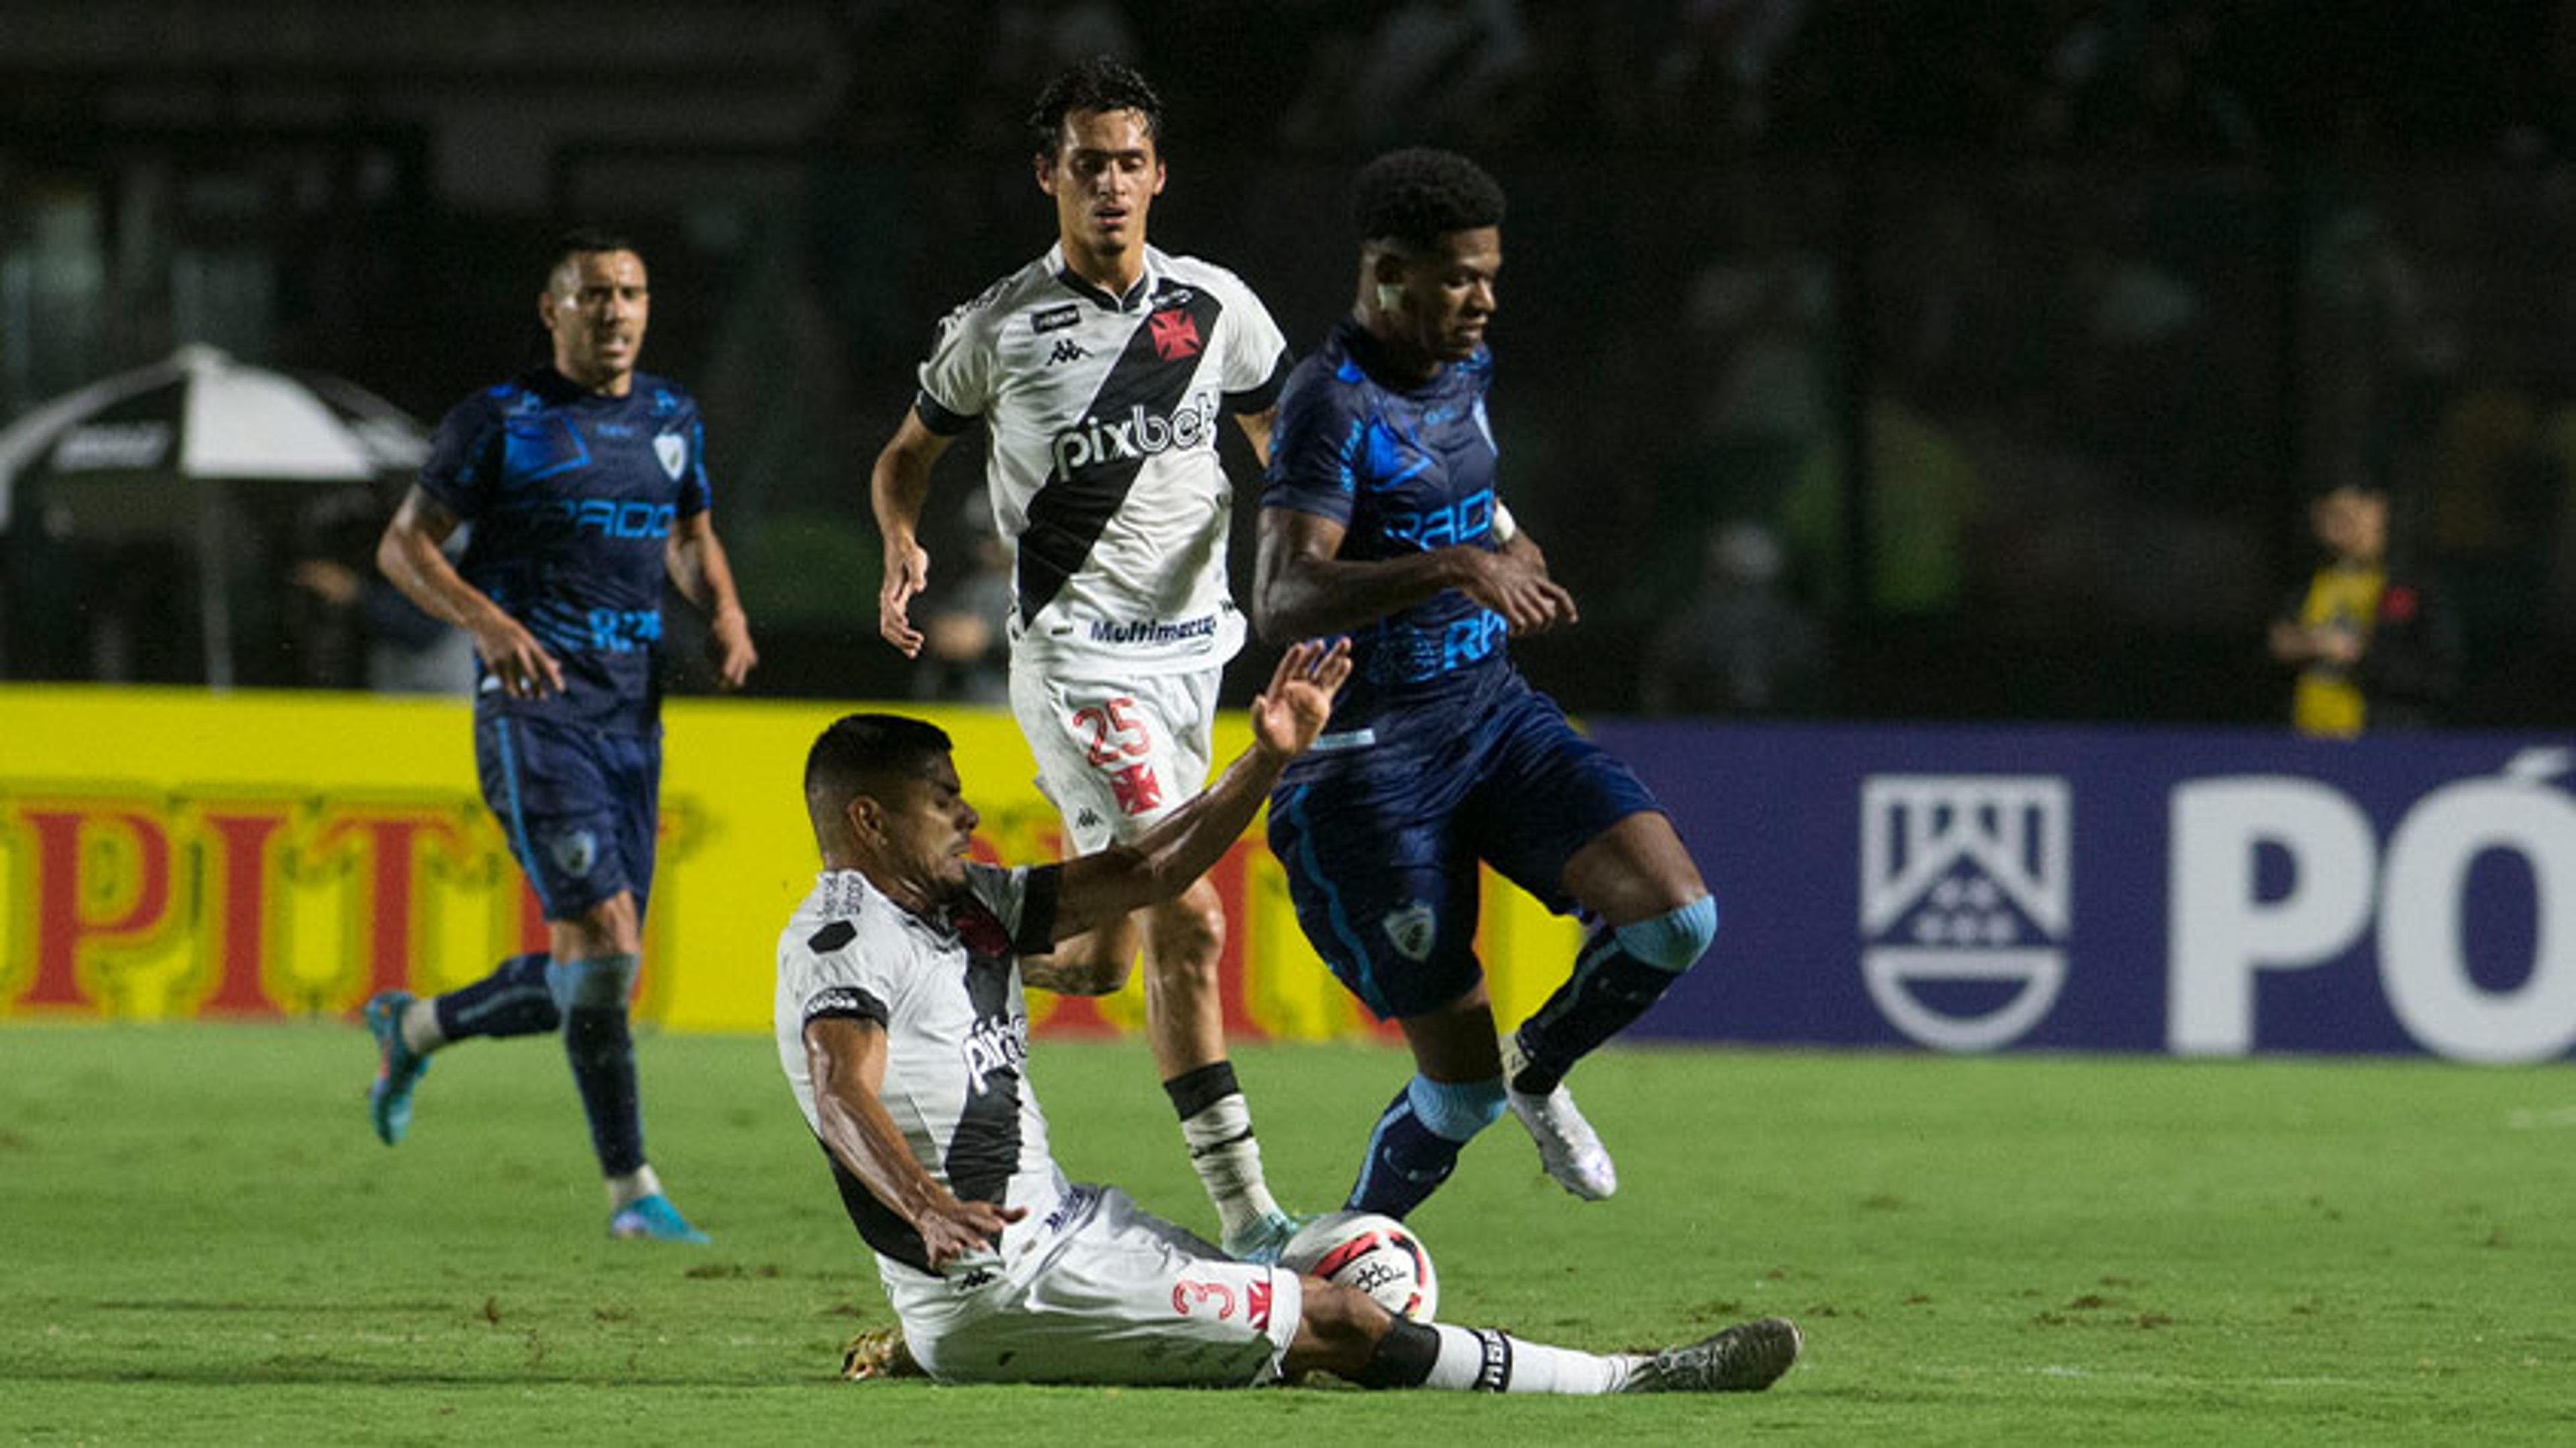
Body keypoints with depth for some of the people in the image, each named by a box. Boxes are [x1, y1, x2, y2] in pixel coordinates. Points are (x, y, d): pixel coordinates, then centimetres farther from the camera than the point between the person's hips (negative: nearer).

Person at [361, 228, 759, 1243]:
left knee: (588, 980, 7)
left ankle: (413, 1028, 34)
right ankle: (630, 1188, -11)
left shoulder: (670, 419, 14)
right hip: (533, 708, -6)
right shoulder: (501, 421, -2)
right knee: (601, 937, -17)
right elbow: (403, 546, -1)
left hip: (633, 716, 6)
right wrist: (484, 619, -19)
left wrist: (723, 611, 7)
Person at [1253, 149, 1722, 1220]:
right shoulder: (1333, 404, -19)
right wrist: (1451, 567, -44)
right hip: (1371, 759, -7)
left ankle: (1538, 1070, 14)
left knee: (1675, 915, -15)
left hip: (1493, 713, 7)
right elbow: (1281, 601, -33)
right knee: (1459, 1090, -5)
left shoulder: (1463, 369, 7)